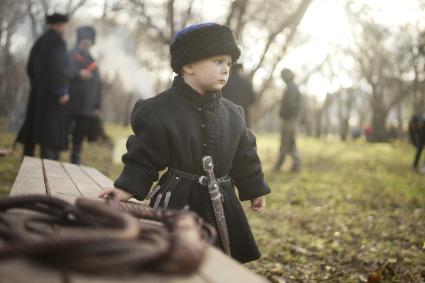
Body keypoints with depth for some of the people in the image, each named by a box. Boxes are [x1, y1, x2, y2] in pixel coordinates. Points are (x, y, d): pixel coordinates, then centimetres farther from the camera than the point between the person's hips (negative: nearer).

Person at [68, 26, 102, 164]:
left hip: (87, 110, 4)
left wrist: (97, 107, 7)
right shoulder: (70, 57, 0)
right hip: (69, 107, -4)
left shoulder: (93, 63, 14)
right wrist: (78, 74, -32)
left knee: (78, 141, 8)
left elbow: (97, 85, 14)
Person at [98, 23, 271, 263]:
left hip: (220, 204, 5)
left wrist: (255, 190, 18)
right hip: (178, 203, -5)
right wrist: (128, 187, -18)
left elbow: (244, 157, 14)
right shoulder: (159, 110, -12)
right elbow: (144, 156, -8)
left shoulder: (232, 113, 5)